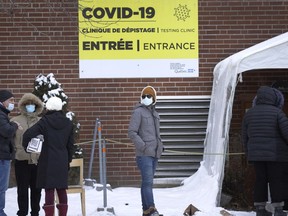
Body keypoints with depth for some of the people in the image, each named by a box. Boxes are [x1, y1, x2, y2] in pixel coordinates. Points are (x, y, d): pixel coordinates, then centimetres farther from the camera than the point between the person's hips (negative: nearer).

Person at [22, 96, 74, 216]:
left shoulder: (45, 121, -8)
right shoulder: (68, 123, 7)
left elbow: (28, 134, -16)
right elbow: (70, 144, 12)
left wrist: (26, 146, 2)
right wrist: (68, 160, 20)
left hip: (48, 161, -4)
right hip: (62, 161, 4)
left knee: (49, 189, -3)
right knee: (61, 189, 11)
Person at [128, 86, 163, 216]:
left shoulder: (155, 113, 18)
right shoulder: (138, 112, -6)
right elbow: (131, 132, -13)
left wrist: (160, 146, 15)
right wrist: (143, 146, -19)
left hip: (154, 154, 8)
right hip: (144, 154, -8)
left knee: (147, 182, 11)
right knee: (148, 182, -15)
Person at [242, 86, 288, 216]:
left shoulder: (249, 114, 7)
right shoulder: (277, 112, -8)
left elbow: (245, 136, 11)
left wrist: (248, 153, 20)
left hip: (256, 153, 4)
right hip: (274, 154, -4)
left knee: (260, 180, 9)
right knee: (276, 180, 0)